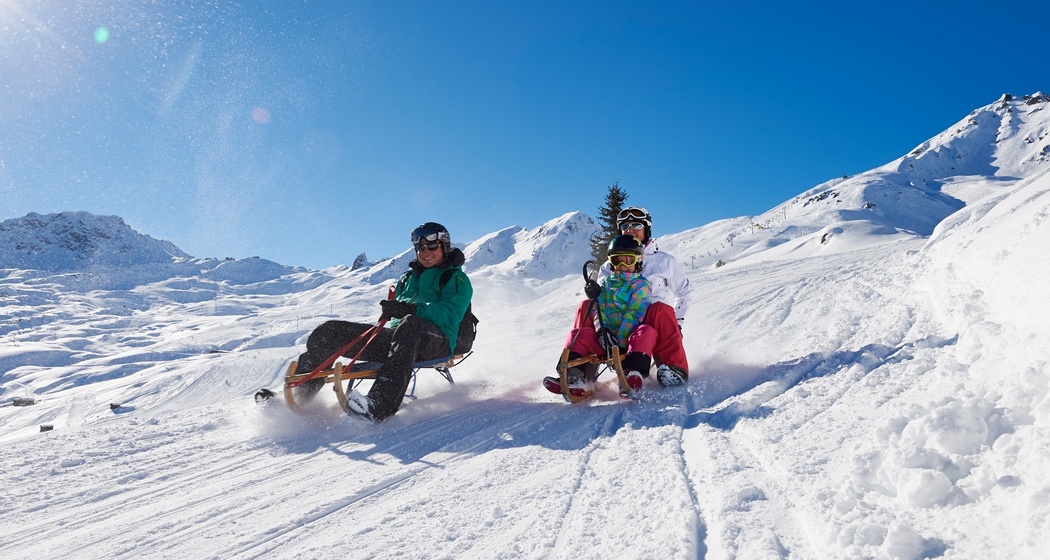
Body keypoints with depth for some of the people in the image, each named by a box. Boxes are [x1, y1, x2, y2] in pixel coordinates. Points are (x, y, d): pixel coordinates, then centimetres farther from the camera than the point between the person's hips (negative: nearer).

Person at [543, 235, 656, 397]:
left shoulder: (641, 284, 3)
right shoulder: (606, 282, 17)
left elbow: (634, 314, -10)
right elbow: (599, 308, 4)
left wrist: (620, 342, -20)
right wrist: (602, 330, -17)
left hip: (629, 337, -4)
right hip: (608, 336, 4)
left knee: (646, 332, -33)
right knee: (578, 334, -15)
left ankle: (633, 373, -54)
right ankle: (575, 376, -32)